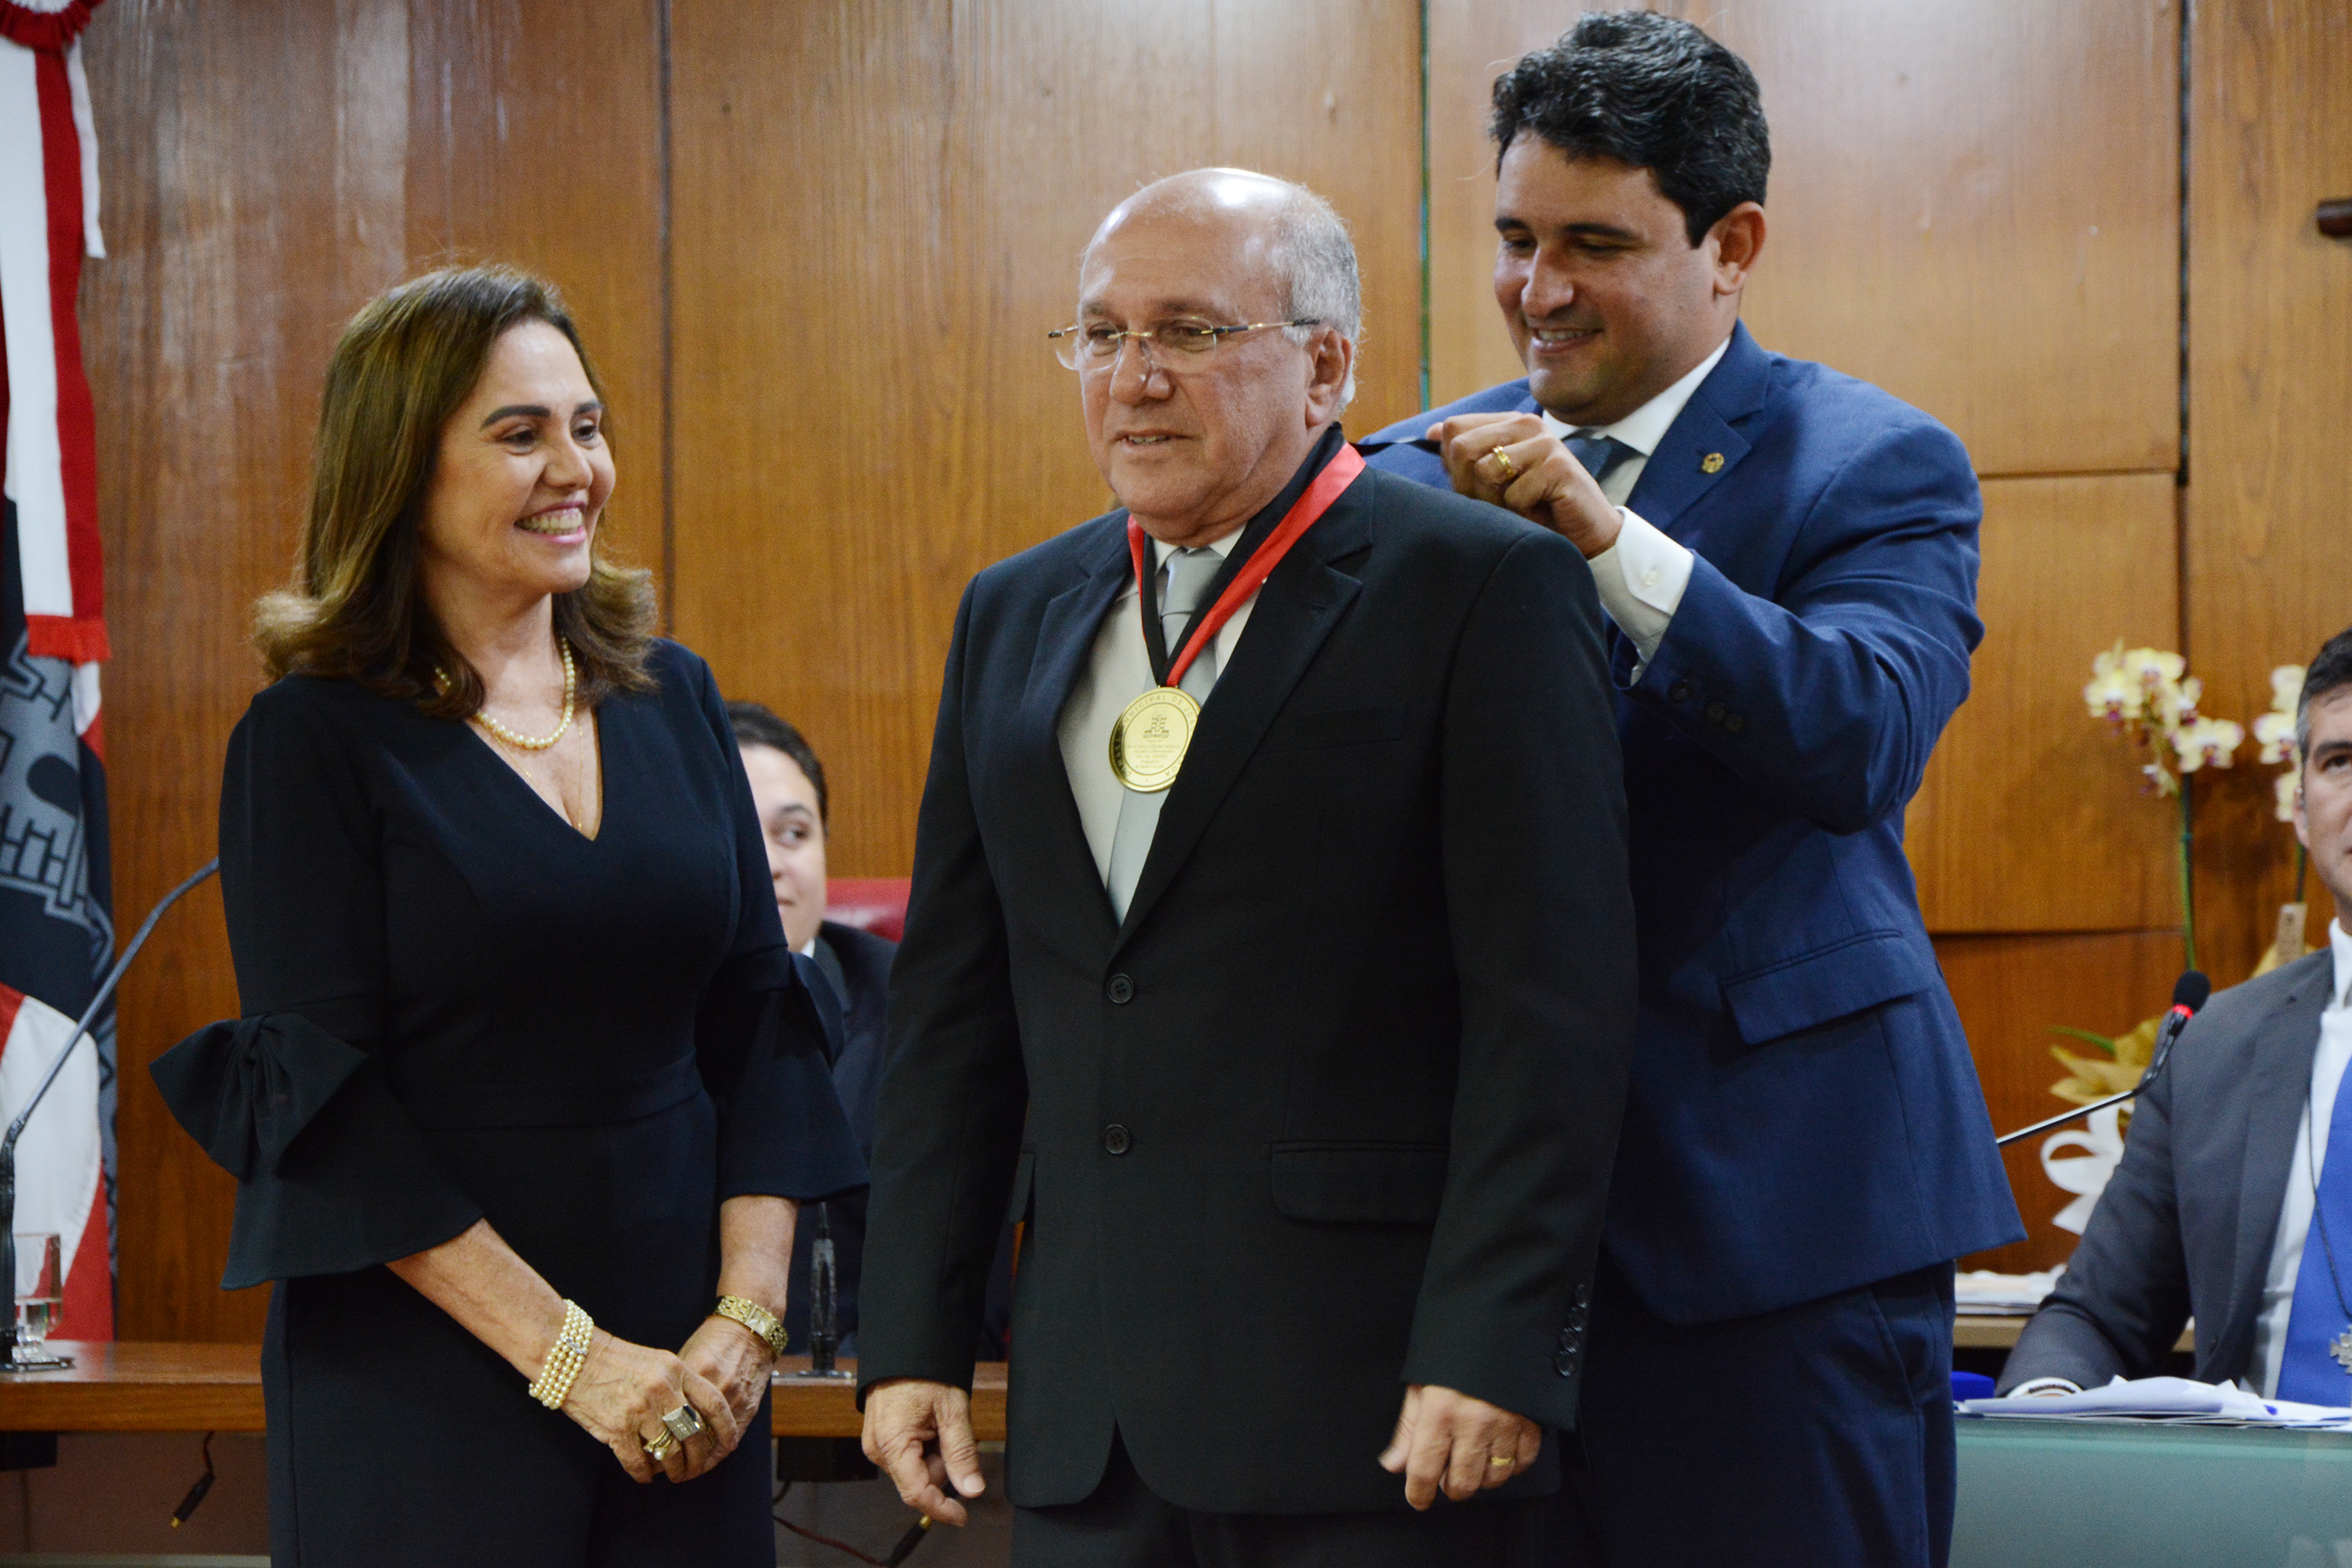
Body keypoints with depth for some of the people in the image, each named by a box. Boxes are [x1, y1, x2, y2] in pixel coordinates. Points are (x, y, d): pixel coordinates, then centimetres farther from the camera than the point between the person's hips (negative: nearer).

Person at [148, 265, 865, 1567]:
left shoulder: (670, 696, 8)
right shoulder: (312, 740, -6)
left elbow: (758, 1021, 7)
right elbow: (320, 1102, -11)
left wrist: (747, 1316, -6)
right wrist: (567, 1354, -15)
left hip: (685, 1379, 4)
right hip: (423, 1391, -4)